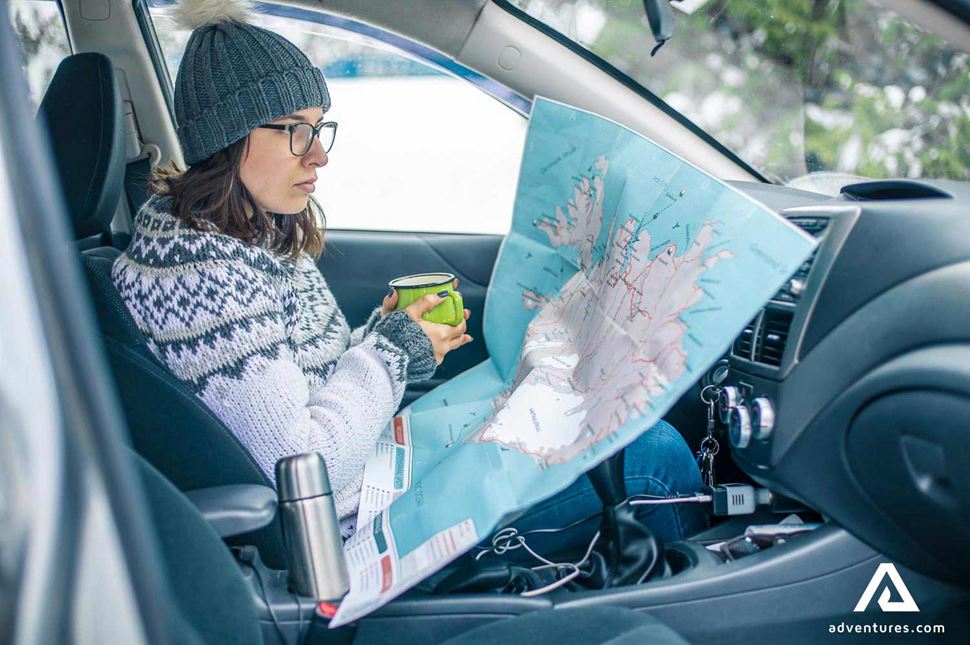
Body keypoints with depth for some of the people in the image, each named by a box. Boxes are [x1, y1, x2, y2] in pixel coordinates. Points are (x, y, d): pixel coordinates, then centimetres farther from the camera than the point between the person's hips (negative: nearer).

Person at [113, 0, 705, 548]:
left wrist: (380, 335, -4)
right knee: (651, 453, -6)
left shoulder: (259, 233, 4)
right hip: (357, 525, -9)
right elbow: (301, 467, -26)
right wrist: (392, 350, -16)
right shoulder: (201, 273, -25)